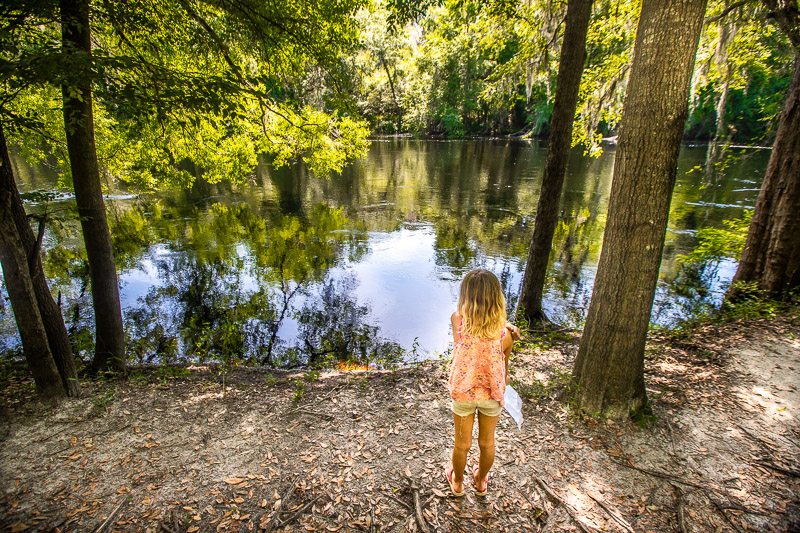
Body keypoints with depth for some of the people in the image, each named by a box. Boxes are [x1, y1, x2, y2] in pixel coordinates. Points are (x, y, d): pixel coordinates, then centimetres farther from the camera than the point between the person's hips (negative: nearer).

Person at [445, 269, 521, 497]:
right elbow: (504, 365, -3)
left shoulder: (457, 320, -23)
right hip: (492, 393, 1)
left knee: (462, 443, 23)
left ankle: (457, 482, 49)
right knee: (487, 442, 26)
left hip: (462, 393, 0)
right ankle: (481, 481, 52)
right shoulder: (504, 335, -20)